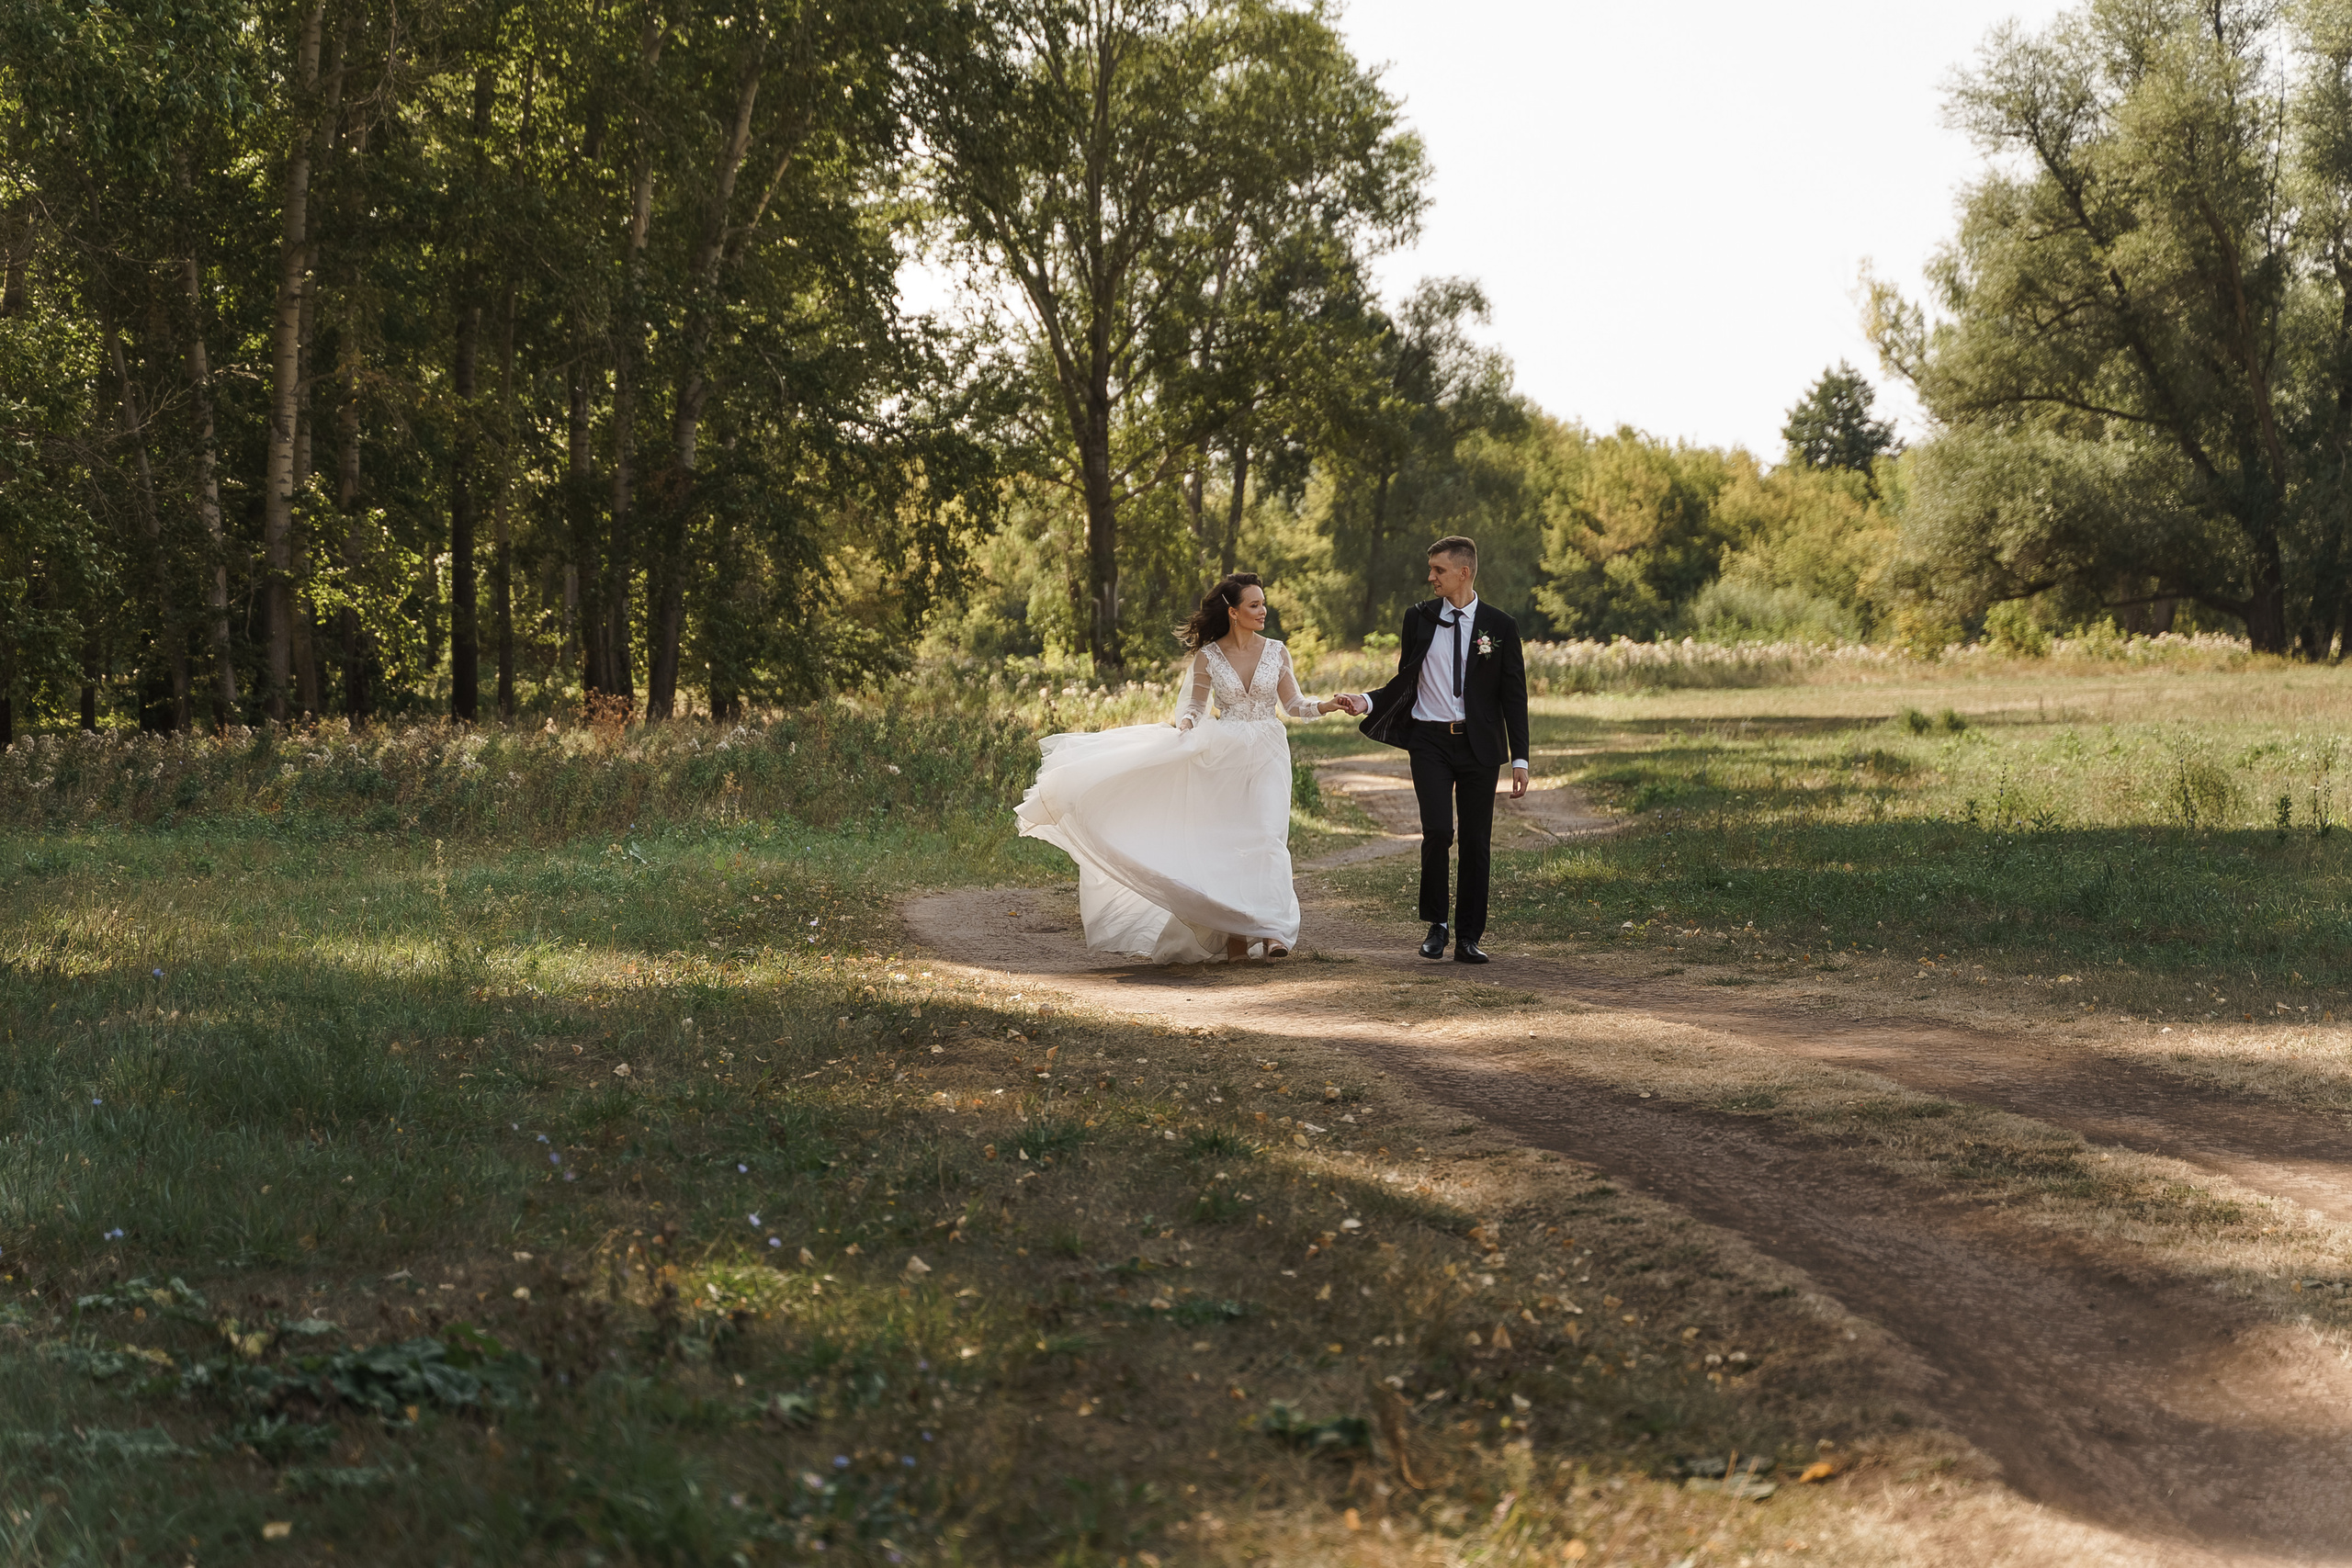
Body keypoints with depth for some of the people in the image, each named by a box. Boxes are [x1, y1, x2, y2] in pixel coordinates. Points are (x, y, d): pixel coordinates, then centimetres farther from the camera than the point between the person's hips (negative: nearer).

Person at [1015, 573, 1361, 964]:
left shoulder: (1276, 652, 2)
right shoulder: (1208, 656, 0)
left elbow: (1293, 704, 6)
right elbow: (1194, 704, 7)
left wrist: (1326, 705, -12)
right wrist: (1185, 723, -15)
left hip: (1268, 755, 0)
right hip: (1224, 755, 0)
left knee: (1267, 838, -13)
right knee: (1226, 841, 2)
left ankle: (1272, 930, -19)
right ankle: (1233, 930, 12)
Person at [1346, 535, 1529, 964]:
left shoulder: (1499, 626, 2)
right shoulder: (1419, 619, 7)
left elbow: (1513, 695, 4)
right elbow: (1405, 681, 12)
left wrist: (1519, 758, -1)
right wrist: (1367, 702, -6)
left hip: (1479, 744, 0)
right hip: (1430, 741, 0)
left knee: (1477, 842, 2)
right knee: (1437, 831, -15)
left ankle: (1468, 937, 10)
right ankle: (1436, 923, 3)